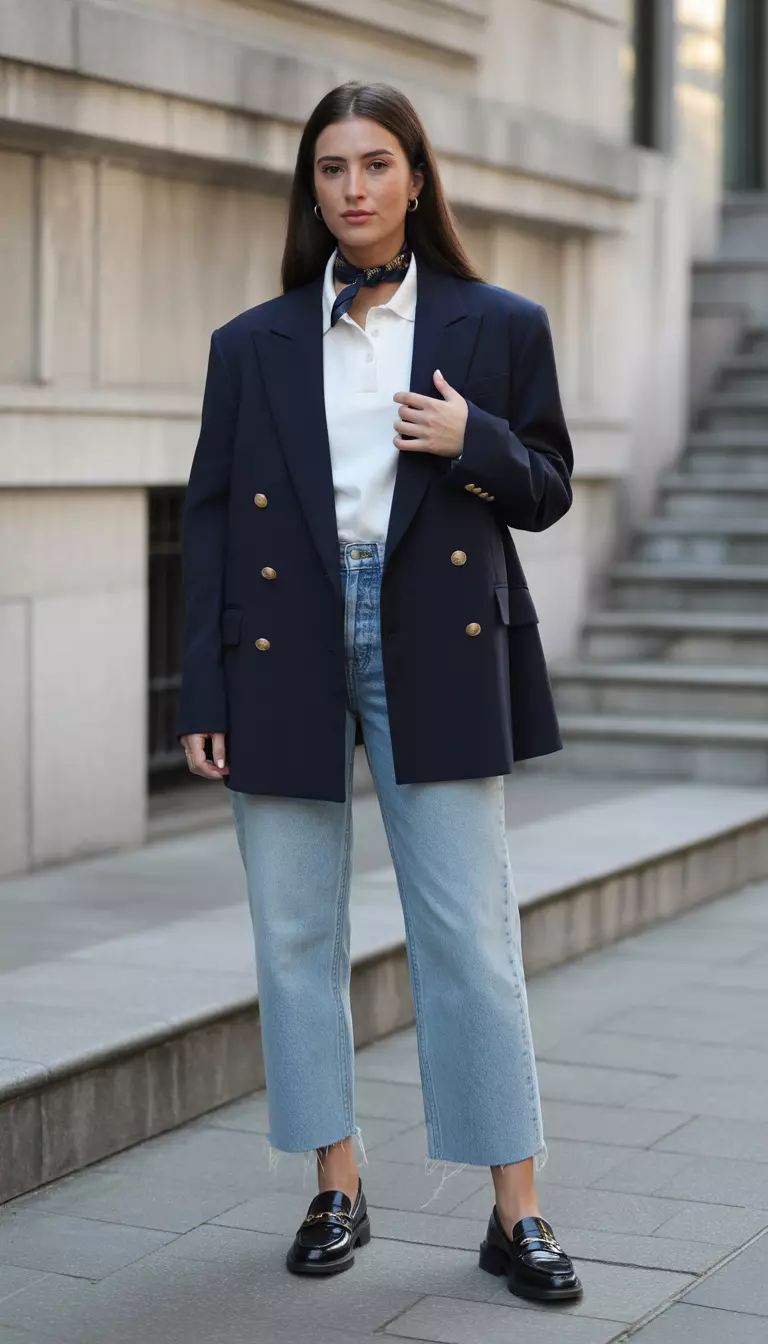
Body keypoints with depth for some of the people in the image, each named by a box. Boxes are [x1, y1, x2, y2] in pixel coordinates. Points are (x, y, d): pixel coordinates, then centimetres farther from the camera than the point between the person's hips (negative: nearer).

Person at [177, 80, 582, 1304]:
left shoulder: (499, 327, 6)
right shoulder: (251, 346, 8)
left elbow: (548, 492, 11)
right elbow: (210, 517, 6)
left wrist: (476, 444, -11)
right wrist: (202, 696, -1)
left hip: (436, 652, -1)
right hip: (285, 653, 2)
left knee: (472, 935, -3)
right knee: (294, 934, 6)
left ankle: (517, 1212, 6)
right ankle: (337, 1190, 20)